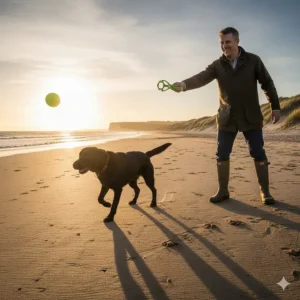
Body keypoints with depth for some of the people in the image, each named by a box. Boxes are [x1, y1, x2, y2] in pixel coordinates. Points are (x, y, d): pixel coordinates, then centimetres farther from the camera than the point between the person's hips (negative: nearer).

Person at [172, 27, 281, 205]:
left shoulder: (253, 60, -4)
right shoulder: (218, 65, 0)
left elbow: (267, 84, 2)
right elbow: (201, 78, -15)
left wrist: (275, 107, 2)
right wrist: (184, 85, -35)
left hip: (251, 117, -2)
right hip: (227, 118, 2)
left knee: (258, 154, 1)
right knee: (222, 155, 3)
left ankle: (265, 191, 14)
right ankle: (223, 191, 16)